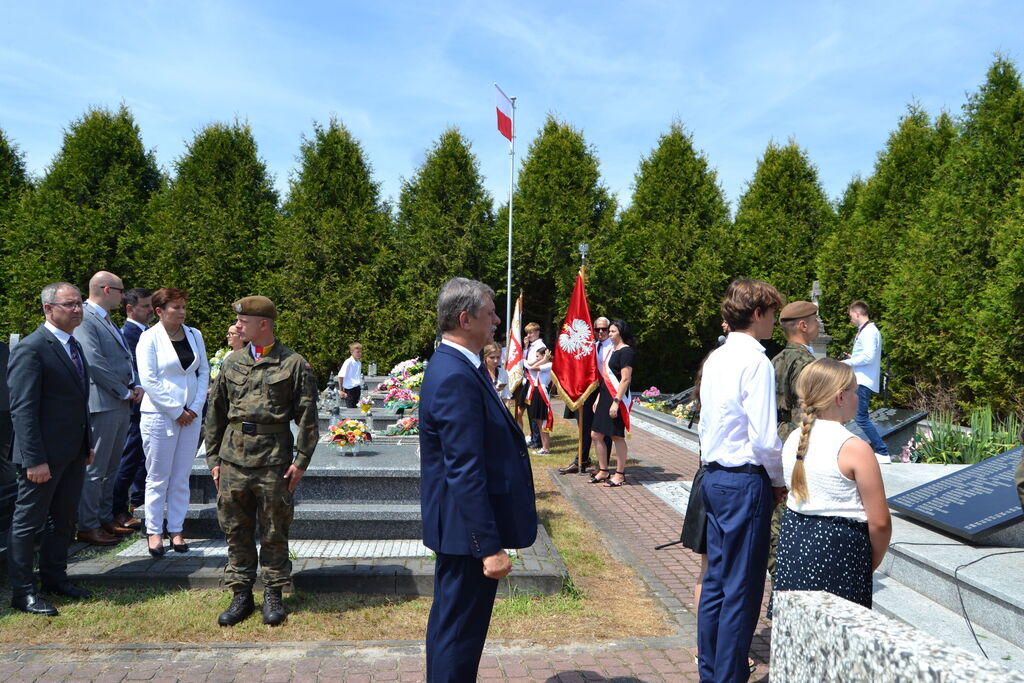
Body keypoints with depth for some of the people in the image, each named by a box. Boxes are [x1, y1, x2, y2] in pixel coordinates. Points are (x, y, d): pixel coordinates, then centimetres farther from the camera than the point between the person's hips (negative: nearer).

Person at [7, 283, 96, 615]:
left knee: (63, 520, 17)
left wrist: (87, 443, 16)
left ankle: (54, 577, 31)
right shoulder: (31, 349, -15)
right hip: (44, 456, -8)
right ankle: (22, 591, 16)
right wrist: (34, 460, -21)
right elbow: (22, 409, -18)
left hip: (74, 453, 8)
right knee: (29, 522, 5)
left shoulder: (74, 346, 12)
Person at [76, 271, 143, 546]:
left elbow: (125, 358, 19)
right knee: (95, 469, -1)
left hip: (122, 404, 10)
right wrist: (125, 392, -13)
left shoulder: (106, 320, 18)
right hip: (103, 404, -10)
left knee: (111, 468, 16)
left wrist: (137, 385, 3)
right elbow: (95, 362, -20)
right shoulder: (85, 319, -13)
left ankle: (105, 519, 26)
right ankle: (88, 526, 8)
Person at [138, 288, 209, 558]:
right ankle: (154, 531, 14)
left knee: (181, 477, 8)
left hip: (191, 415, 4)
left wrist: (195, 408, -2)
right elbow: (149, 380, -11)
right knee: (158, 477, 3)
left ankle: (176, 530, 17)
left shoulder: (194, 335, 7)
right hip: (160, 414, -4)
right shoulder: (149, 338, -7)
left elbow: (204, 372, 8)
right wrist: (176, 411, -10)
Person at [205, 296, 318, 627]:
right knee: (236, 530, 9)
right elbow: (216, 413, 13)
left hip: (274, 460, -4)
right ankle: (241, 595, 23)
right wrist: (213, 457, 9)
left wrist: (301, 460, -8)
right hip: (233, 458, 4)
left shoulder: (294, 364, -3)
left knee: (274, 531, 6)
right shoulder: (232, 362, 9)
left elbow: (307, 416, -3)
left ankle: (273, 595, 21)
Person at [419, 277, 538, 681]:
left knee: (450, 624, 23)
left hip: (460, 525, 10)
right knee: (460, 634, 4)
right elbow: (466, 472, -26)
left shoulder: (454, 366, 8)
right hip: (468, 528, -10)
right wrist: (490, 546, -23)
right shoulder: (455, 377, -24)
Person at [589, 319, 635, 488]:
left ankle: (620, 474, 9)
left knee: (617, 436, -2)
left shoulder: (626, 351, -11)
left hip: (617, 399, -9)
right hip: (605, 398, 9)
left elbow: (626, 379, -18)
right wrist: (599, 398, 19)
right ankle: (603, 471, 20)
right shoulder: (612, 350, 17)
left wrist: (616, 401, -23)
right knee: (596, 435, 10)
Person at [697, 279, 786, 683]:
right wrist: (780, 481, -5)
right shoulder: (755, 362, -16)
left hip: (714, 478, 9)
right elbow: (764, 437, -19)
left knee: (716, 580, 16)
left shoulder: (715, 359, 10)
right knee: (742, 589, 2)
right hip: (746, 482, -8)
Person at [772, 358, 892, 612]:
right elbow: (879, 522, -13)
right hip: (839, 550, -6)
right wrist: (873, 562, 3)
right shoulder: (854, 448, -14)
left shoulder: (793, 440, 5)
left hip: (792, 539, 6)